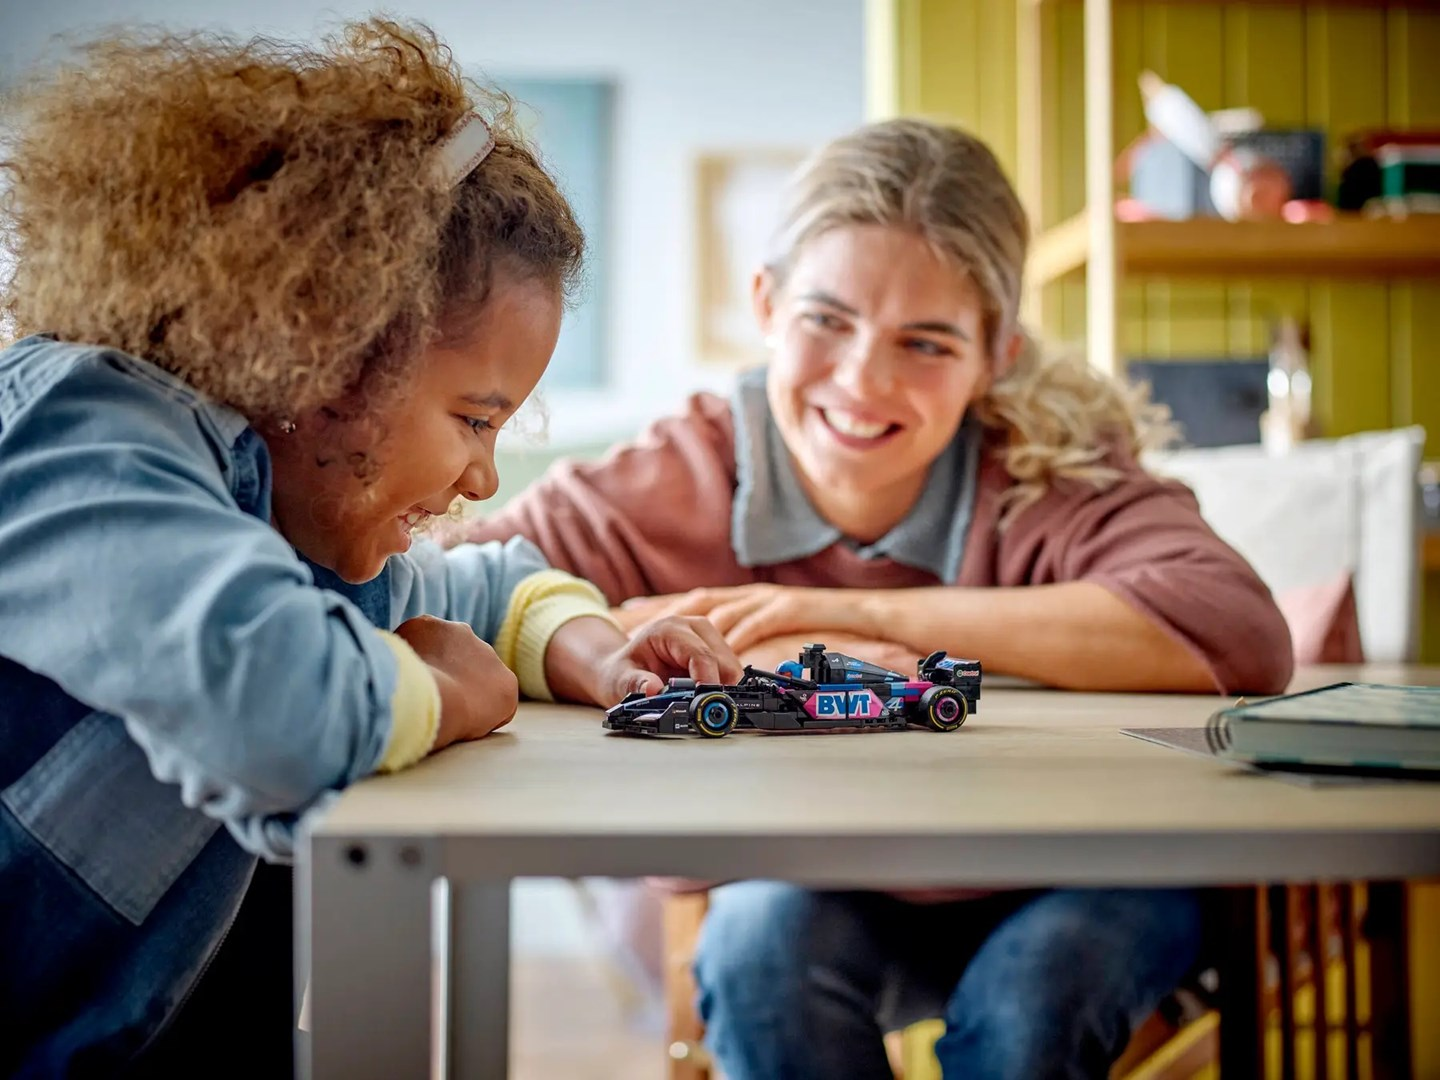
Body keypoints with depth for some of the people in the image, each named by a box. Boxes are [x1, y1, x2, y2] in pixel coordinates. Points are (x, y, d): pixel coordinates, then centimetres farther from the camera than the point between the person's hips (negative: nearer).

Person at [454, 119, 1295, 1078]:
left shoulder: (1053, 475, -19)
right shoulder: (683, 483, -15)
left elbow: (1239, 632, -36)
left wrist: (871, 615, -30)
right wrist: (736, 652, -29)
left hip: (1069, 899, 0)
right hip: (808, 901, 1)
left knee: (1098, 934, -30)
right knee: (767, 925, -29)